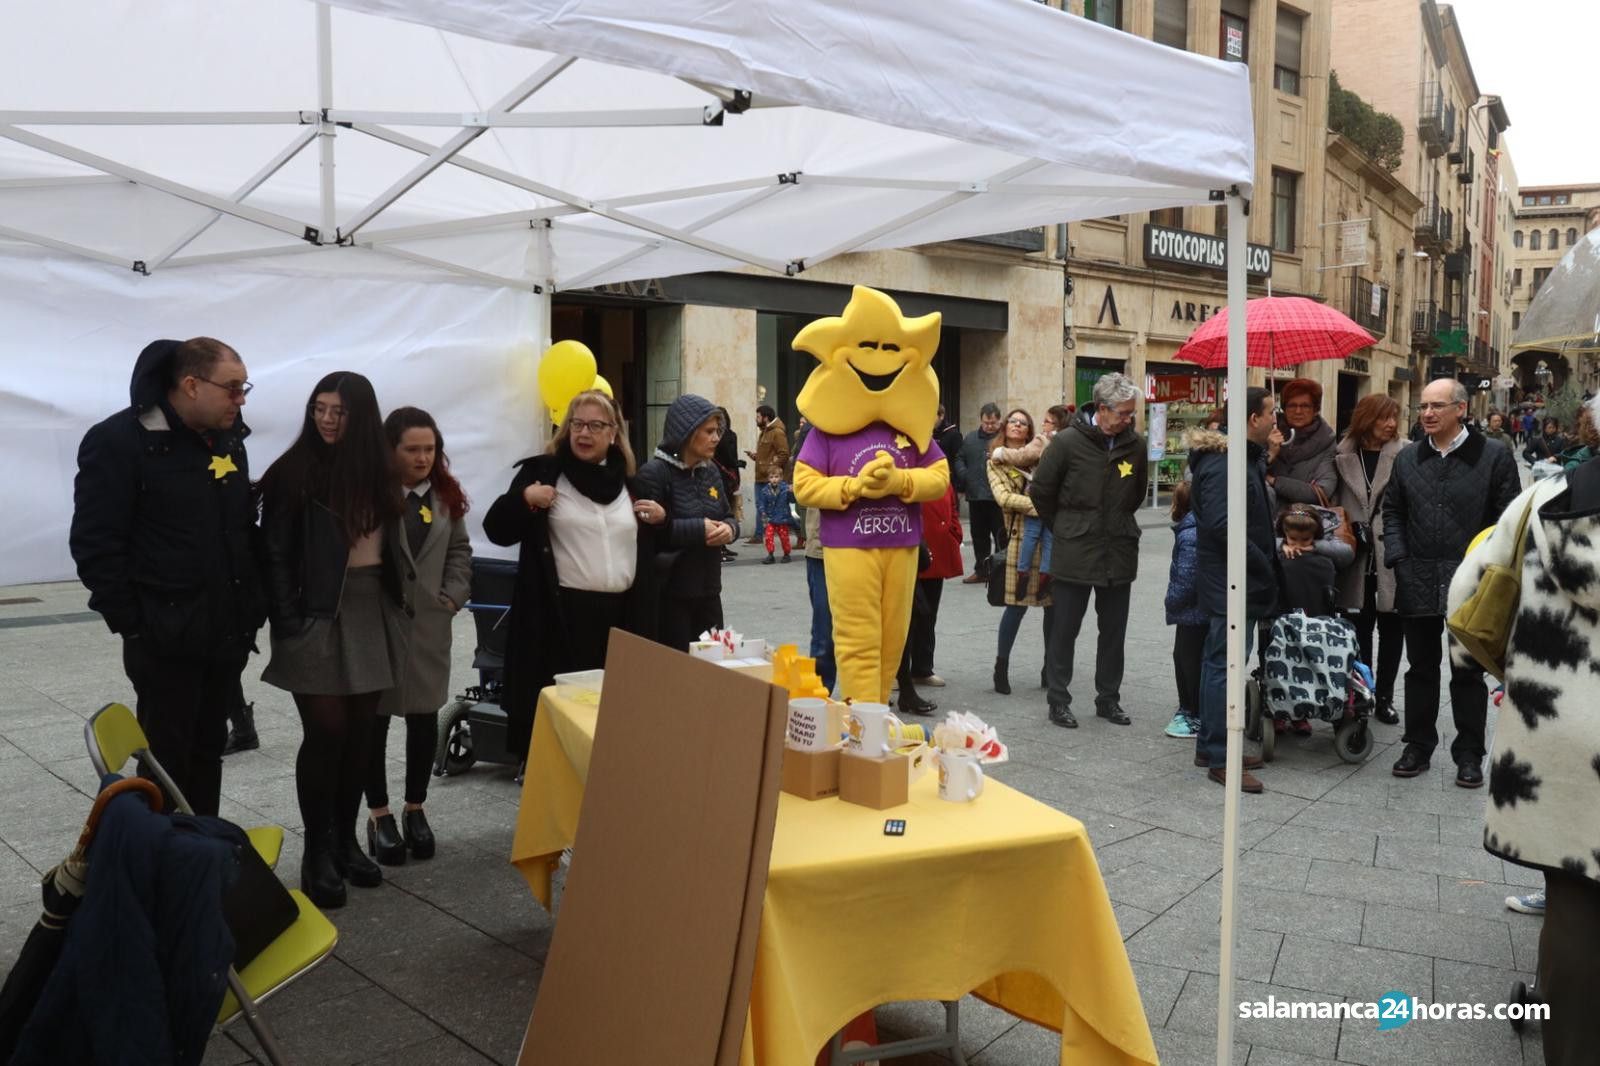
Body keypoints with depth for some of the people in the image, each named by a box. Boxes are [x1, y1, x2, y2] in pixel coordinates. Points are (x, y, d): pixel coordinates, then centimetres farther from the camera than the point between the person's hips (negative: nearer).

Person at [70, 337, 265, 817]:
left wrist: (253, 606, 9)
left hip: (227, 633, 7)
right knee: (167, 762, 3)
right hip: (166, 639, -6)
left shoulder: (228, 439, 8)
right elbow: (95, 545, -14)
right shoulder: (119, 441, -13)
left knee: (208, 753, 16)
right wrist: (133, 624, -14)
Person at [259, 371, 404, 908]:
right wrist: (289, 624, -12)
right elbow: (275, 555, -7)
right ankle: (316, 852, 10)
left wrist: (398, 597, 3)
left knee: (358, 732, 9)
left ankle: (346, 841, 21)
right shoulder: (292, 472, -7)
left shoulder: (380, 471, 6)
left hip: (372, 614, 4)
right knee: (326, 733, -2)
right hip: (318, 617, -4)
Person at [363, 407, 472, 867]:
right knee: (375, 718, 6)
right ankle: (379, 814, 18)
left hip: (430, 623, 5)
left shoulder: (446, 495, 8)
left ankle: (415, 809, 24)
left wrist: (452, 597, 2)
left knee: (425, 718, 9)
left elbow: (460, 551, 13)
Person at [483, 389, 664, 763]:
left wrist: (660, 519, 2)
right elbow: (497, 532, -3)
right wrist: (523, 499, -19)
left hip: (622, 613, 4)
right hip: (561, 612, -4)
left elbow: (651, 544, 22)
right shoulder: (543, 470, -1)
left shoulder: (631, 479, 11)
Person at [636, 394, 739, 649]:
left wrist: (729, 529, -6)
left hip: (708, 591, 7)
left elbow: (728, 516, 17)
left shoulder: (711, 471, 10)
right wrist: (698, 529, -20)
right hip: (670, 595, -7)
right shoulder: (653, 473, -12)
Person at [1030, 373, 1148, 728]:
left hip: (1119, 554, 4)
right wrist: (1064, 529, 6)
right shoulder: (1068, 441, -10)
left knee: (1114, 632, 11)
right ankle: (1058, 700, 15)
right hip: (1074, 554, -4)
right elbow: (1041, 492, -2)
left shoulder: (1135, 445, 1)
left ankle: (1108, 699, 24)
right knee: (1064, 630, 4)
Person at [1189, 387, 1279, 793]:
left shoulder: (1247, 459, 15)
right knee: (1225, 667, -6)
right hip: (1231, 584, -11)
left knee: (1218, 663, 15)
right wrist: (1264, 565, -17)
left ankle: (1210, 745, 24)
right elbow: (1222, 525, -26)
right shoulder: (1223, 464, -18)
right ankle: (1220, 758, -1)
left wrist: (1269, 557, 10)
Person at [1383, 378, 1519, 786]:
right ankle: (1418, 745, 23)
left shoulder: (1494, 456, -3)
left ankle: (1469, 754, 18)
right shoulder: (1408, 458, 7)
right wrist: (1398, 559, 0)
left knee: (1469, 673, 7)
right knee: (1421, 668, 12)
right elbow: (1392, 511, 12)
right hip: (1418, 583, 3)